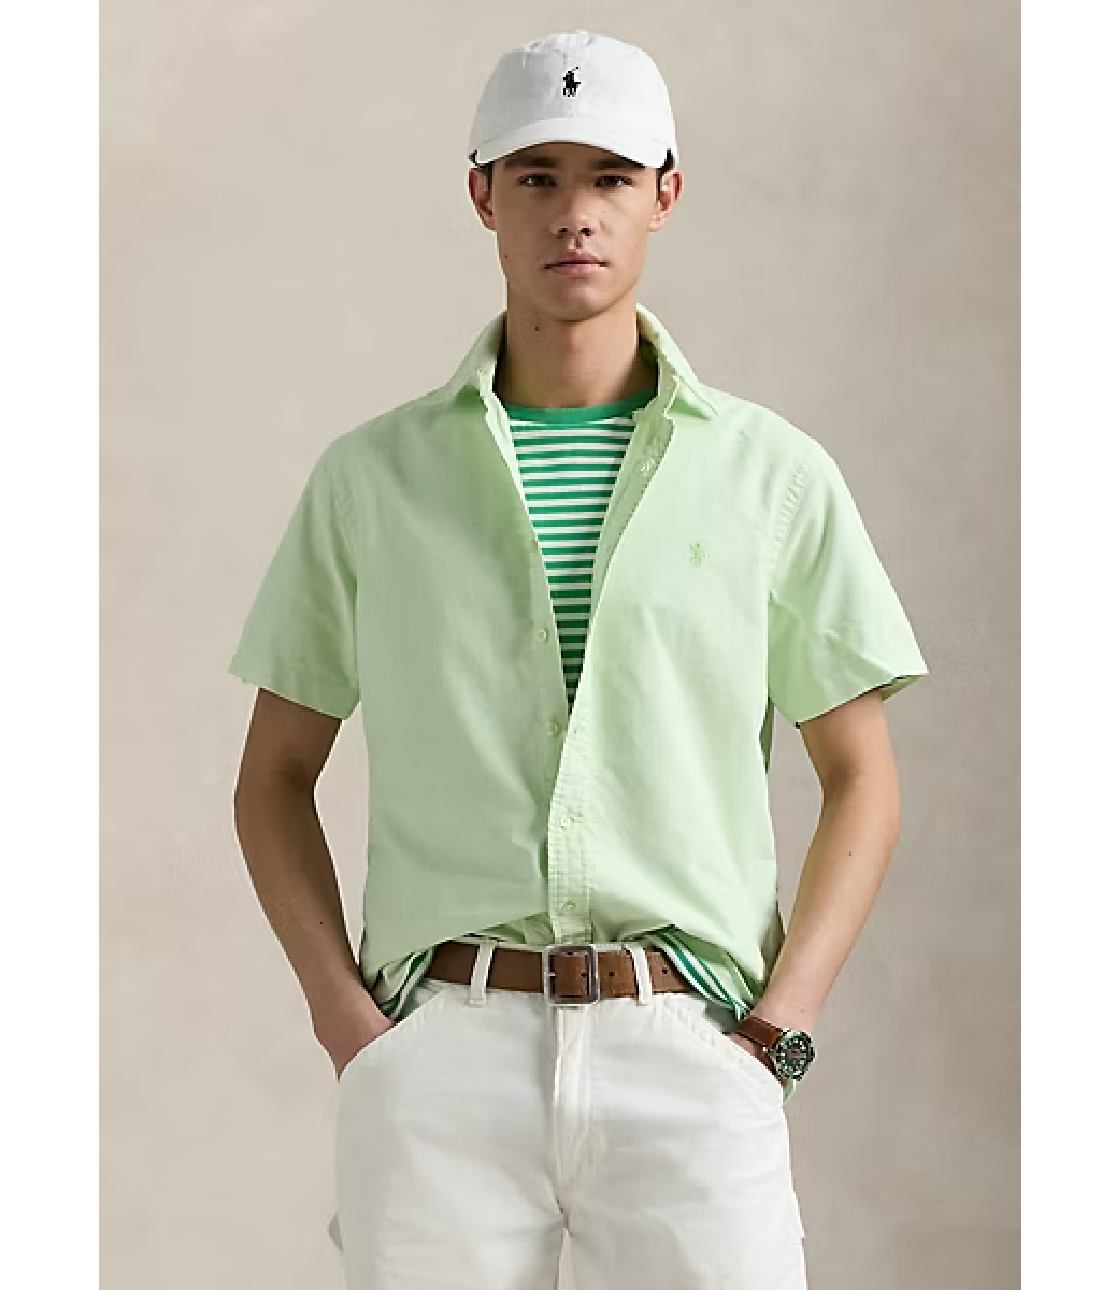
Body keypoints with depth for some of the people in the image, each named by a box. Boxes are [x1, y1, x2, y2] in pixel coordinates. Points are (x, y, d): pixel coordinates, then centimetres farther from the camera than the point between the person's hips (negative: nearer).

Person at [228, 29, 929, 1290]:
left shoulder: (775, 475, 5)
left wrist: (776, 1031, -3)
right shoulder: (370, 475, 7)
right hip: (443, 1052, 1)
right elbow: (274, 774, 13)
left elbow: (861, 777, 10)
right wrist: (350, 1022, -1)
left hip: (690, 1048, 0)